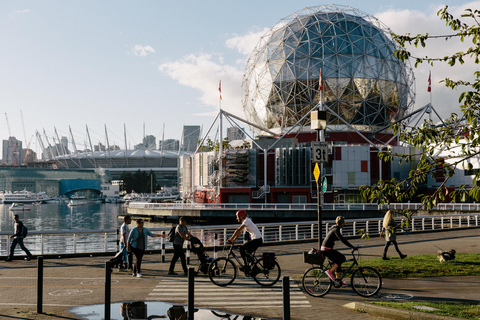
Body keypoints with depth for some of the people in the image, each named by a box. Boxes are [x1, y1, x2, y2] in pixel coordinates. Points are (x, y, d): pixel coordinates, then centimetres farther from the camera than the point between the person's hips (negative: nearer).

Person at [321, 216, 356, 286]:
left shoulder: (334, 228, 15)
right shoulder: (336, 229, -16)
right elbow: (342, 239, -22)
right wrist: (352, 247, -20)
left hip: (326, 249, 10)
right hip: (327, 250, -10)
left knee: (338, 262, 13)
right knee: (342, 258, -7)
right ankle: (330, 271, -5)